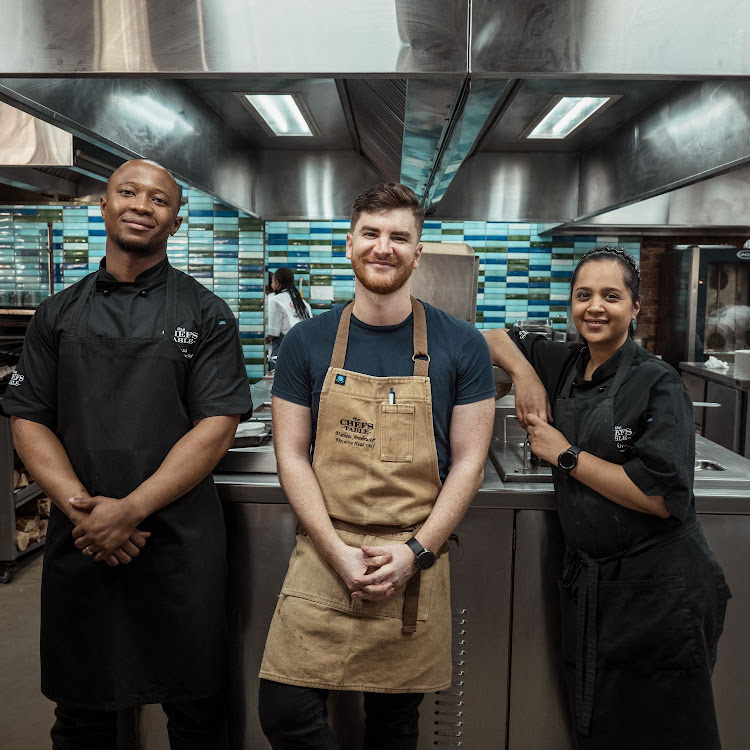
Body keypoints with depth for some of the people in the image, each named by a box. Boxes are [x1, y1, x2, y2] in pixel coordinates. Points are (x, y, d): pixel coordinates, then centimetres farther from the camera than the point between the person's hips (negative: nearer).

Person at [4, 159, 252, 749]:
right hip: (78, 540, 3)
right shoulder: (59, 314, 9)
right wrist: (79, 503, -11)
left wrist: (130, 509, -15)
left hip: (180, 541, -2)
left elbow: (217, 427, -8)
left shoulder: (206, 316, 0)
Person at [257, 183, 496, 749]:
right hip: (324, 559, 1)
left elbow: (468, 463, -1)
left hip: (415, 567, 0)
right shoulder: (307, 343, 1)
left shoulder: (460, 346, -1)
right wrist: (338, 553, -10)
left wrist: (414, 552, -11)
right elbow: (292, 456, 0)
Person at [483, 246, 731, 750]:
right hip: (589, 584, 6)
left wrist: (566, 455, -18)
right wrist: (524, 373, -5)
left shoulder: (659, 385, -15)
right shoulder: (563, 366, 2)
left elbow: (663, 498, -23)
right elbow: (497, 340, 15)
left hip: (658, 592, -5)